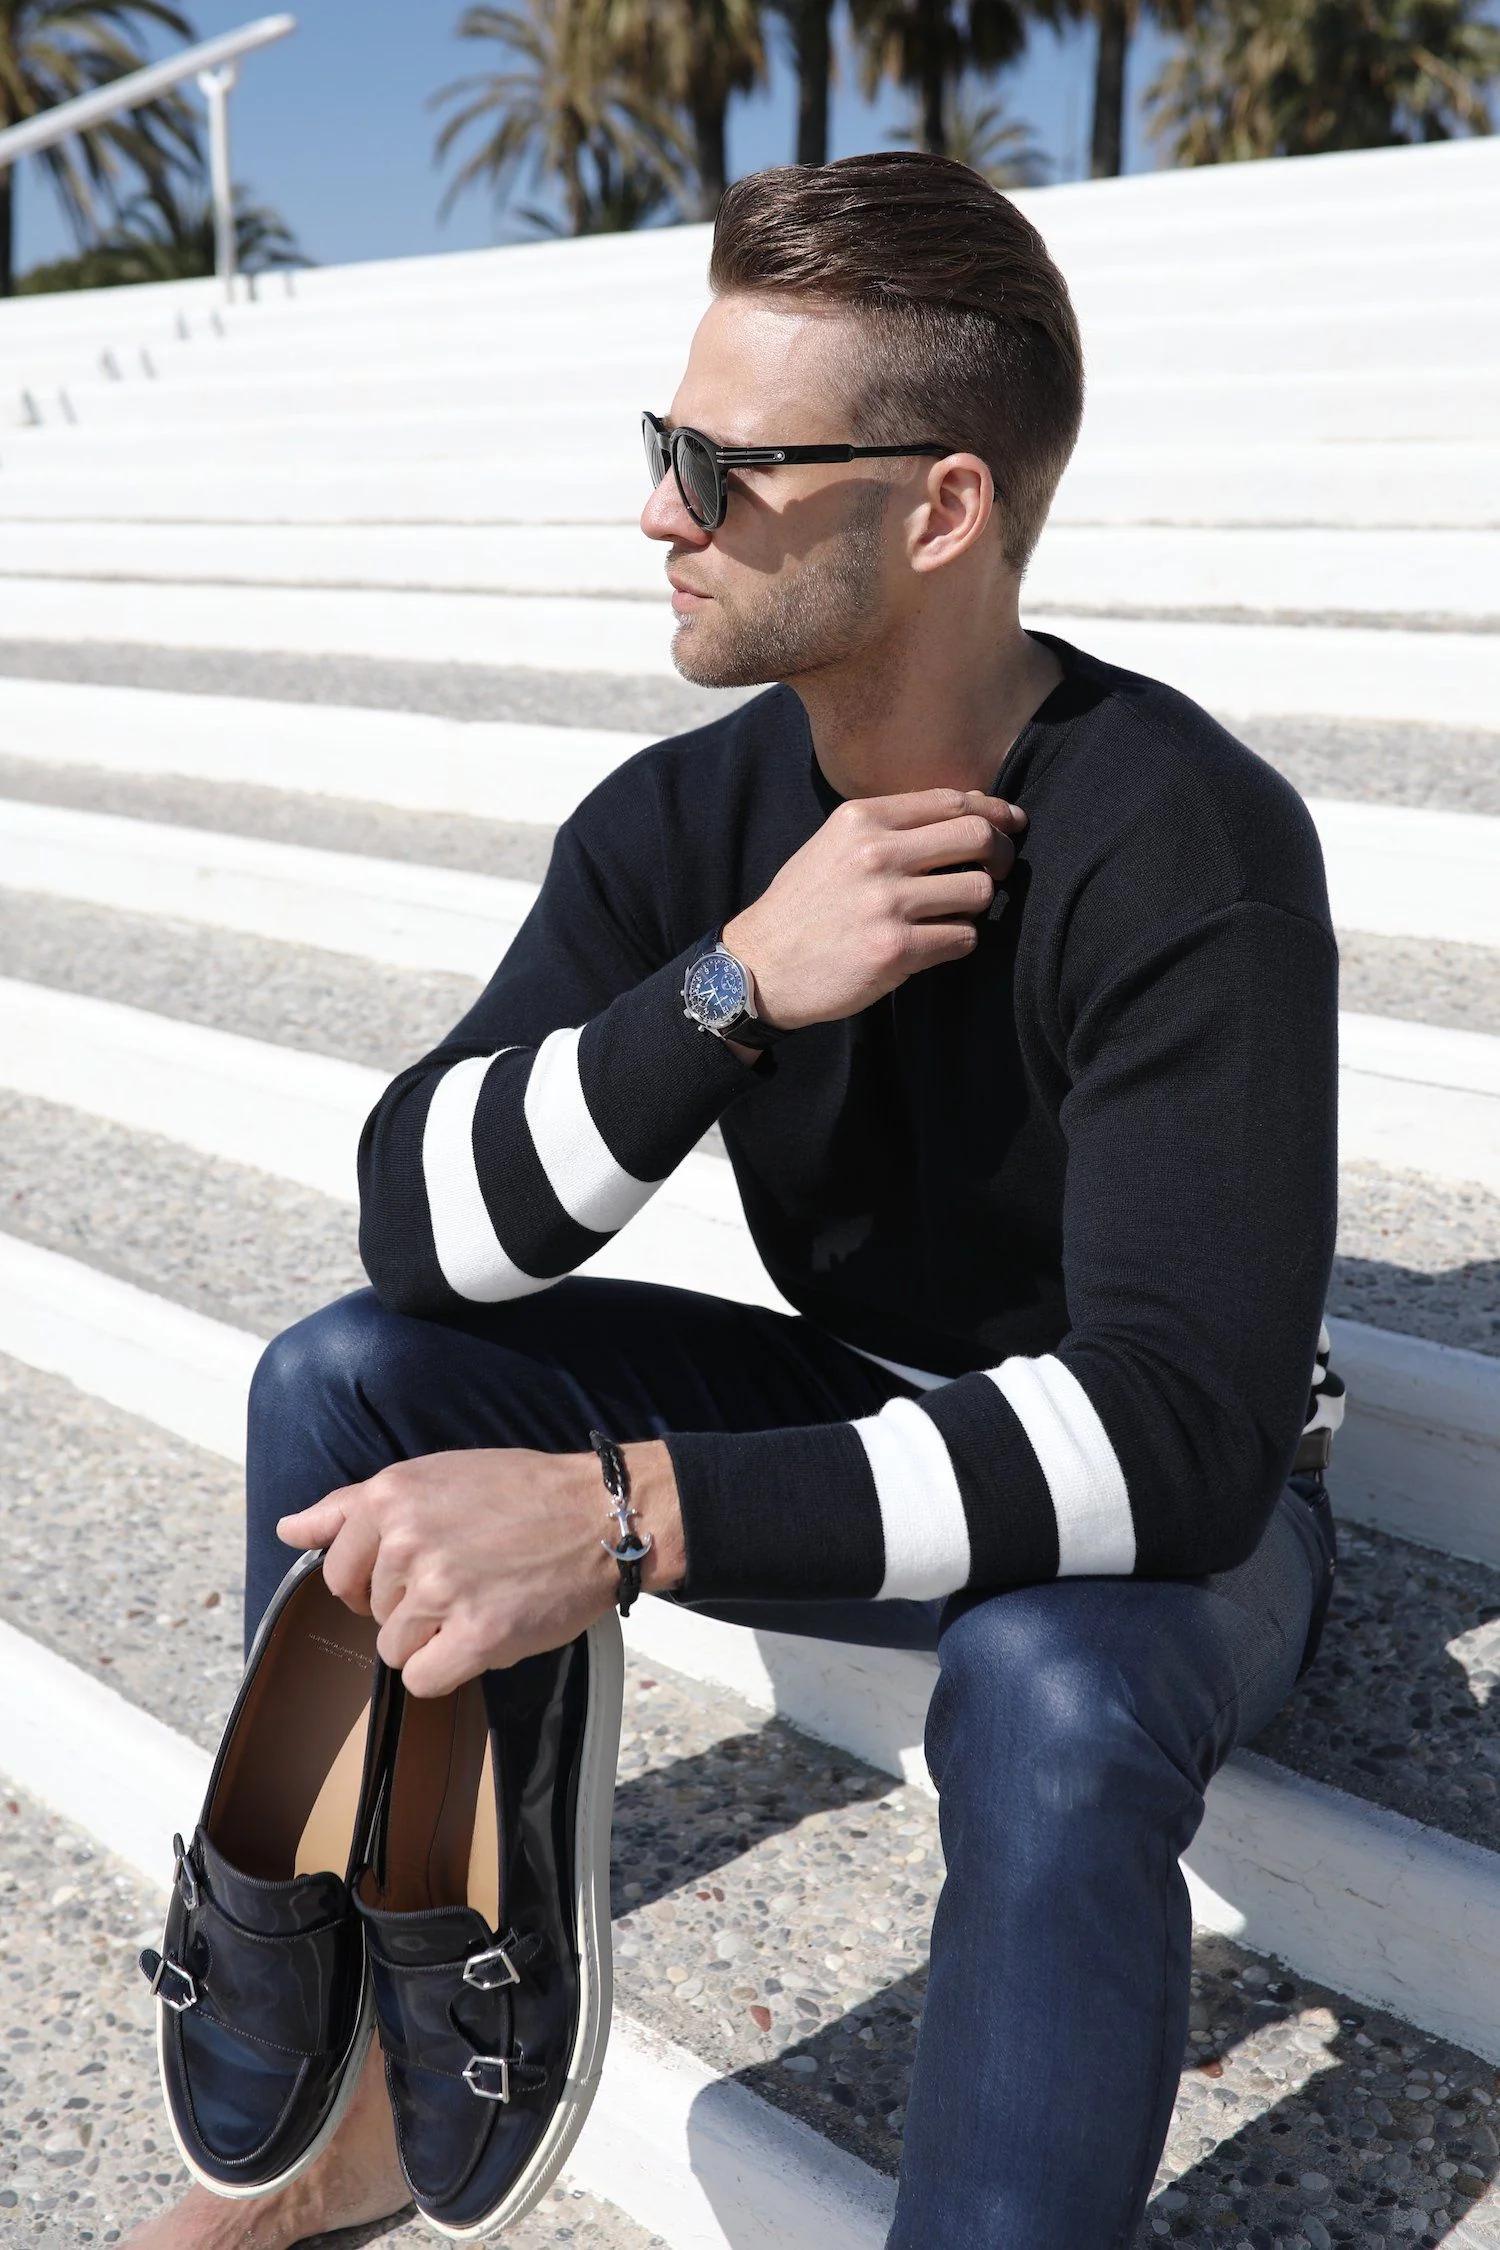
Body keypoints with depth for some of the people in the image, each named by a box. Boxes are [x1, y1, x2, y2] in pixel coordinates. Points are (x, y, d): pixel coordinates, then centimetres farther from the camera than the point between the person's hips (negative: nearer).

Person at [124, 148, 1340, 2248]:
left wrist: (623, 1516, -43)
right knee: (344, 1377, -9)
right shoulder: (688, 818, -10)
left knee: (1047, 1691, -40)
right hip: (850, 1424, 6)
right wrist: (730, 989, -31)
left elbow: (1178, 1429, -36)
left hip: (1165, 1504, -5)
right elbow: (416, 1222, -16)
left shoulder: (1183, 846, -27)